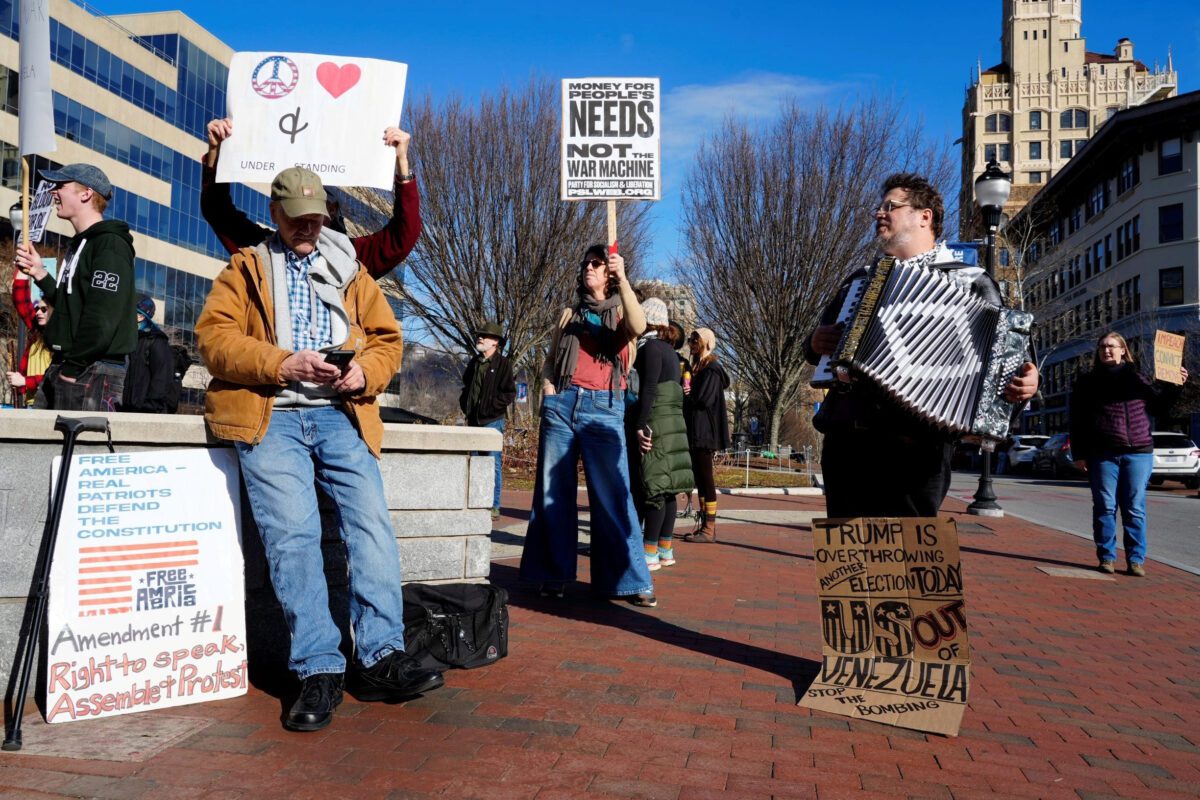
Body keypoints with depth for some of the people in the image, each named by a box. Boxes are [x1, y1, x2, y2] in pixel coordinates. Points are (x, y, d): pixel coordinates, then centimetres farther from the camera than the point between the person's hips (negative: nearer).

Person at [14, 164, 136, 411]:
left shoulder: (111, 245, -11)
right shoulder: (78, 244, 21)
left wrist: (74, 367, -17)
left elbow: (102, 318, -19)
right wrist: (40, 274, 13)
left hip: (93, 372, -9)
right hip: (62, 367, 9)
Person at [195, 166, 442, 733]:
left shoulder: (349, 271, 23)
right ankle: (318, 670, -7)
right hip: (271, 416, -2)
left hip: (341, 413, 2)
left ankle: (381, 659, -7)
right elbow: (214, 337, 2)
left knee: (372, 526, -11)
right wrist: (282, 364, -13)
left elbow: (387, 337, 18)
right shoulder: (246, 269, 16)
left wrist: (365, 372, -5)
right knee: (291, 536, -13)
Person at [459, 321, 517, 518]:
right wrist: (465, 404, 11)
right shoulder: (474, 362, 14)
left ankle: (494, 506, -1)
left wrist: (490, 407, -14)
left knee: (493, 464, -6)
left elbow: (509, 393, -11)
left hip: (492, 421, -7)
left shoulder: (502, 364, -6)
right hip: (473, 421, 7)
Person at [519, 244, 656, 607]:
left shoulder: (620, 312, 11)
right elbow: (549, 362, 22)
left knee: (613, 494, -8)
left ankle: (628, 580, -4)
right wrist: (549, 393, 3)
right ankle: (554, 574, 11)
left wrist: (622, 279, -20)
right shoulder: (570, 315, 19)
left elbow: (638, 327, -13)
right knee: (554, 491, 2)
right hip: (561, 404, 3)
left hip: (603, 409, -3)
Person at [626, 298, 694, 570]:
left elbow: (648, 389, -18)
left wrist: (640, 425, -21)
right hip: (672, 423, 9)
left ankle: (650, 552, -7)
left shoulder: (650, 347, -9)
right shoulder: (669, 350, 18)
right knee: (665, 486, 9)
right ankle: (665, 549, 12)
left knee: (653, 486, -8)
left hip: (654, 423, -9)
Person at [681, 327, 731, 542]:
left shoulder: (712, 369, -9)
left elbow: (704, 399, -18)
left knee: (705, 478, -8)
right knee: (699, 478, 9)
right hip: (695, 430, 9)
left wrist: (684, 398, -3)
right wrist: (685, 397, -2)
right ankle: (704, 524, 14)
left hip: (704, 431, -9)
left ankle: (710, 528, -5)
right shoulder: (697, 368, 18)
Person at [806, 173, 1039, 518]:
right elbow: (817, 348, 29)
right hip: (845, 440, 5)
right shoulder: (860, 280, 23)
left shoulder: (968, 280, 8)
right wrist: (816, 343, 5)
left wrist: (1024, 383, -18)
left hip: (914, 446, -5)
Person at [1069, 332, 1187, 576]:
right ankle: (1107, 557, 9)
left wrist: (1173, 386, 6)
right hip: (1103, 455, -1)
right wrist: (1079, 453, -3)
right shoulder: (1087, 382, 7)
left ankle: (1136, 559, 7)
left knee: (1135, 509, 3)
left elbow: (1158, 407, 21)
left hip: (1139, 453, 1)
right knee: (1105, 508, 1)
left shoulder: (1136, 378, 13)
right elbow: (1077, 421, 3)